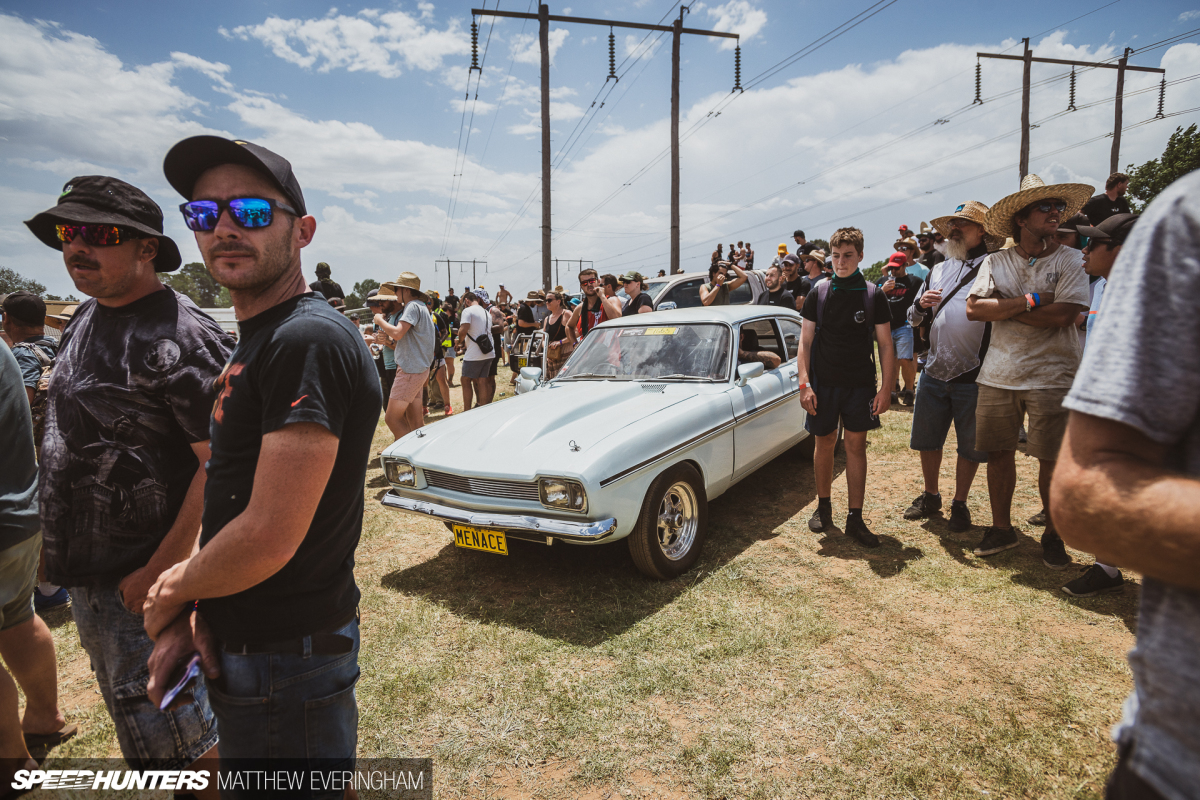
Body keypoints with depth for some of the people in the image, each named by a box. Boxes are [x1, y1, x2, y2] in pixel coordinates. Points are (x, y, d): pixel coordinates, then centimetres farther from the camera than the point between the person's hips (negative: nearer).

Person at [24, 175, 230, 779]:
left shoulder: (180, 337, -22)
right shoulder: (85, 319, 8)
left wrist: (161, 570, -24)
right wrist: (62, 547, 17)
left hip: (141, 578, -9)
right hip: (84, 570, 9)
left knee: (172, 740, 4)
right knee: (126, 714, 27)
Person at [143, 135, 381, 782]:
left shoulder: (309, 342, -24)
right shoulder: (255, 343, 10)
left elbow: (270, 538, -27)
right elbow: (234, 498, 11)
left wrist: (173, 589, -7)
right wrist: (198, 609, -2)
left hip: (286, 662, -10)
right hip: (240, 646, 10)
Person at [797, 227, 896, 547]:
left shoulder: (873, 295, 1)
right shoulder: (819, 292, 2)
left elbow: (886, 345, 3)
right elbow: (805, 341, 1)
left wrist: (886, 389, -4)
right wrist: (804, 384, -7)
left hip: (860, 383, 0)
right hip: (824, 382, 0)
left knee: (856, 445, 1)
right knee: (825, 442, 8)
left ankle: (855, 518, 9)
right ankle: (823, 506, 26)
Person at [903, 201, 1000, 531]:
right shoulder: (938, 270, 14)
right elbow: (914, 318, 16)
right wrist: (921, 304, -4)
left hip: (973, 376, -4)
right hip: (934, 372, 5)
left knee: (970, 446, 8)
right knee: (926, 440, 13)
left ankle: (960, 504, 25)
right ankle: (930, 496, 31)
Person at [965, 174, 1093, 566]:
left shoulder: (1070, 260, 0)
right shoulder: (996, 261, 8)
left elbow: (1062, 315, -14)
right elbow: (974, 309, -5)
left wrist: (1002, 308, -8)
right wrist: (1028, 302, -14)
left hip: (1051, 375, -2)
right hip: (998, 373, 3)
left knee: (1052, 460, 3)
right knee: (998, 452, 8)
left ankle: (1053, 535, 22)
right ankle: (1001, 528, 24)